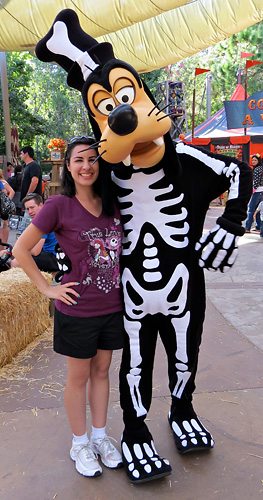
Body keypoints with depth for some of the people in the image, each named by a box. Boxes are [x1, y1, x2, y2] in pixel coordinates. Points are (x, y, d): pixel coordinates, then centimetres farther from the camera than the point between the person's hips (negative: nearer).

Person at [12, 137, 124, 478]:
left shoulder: (113, 204, 1)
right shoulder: (59, 206, -13)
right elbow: (21, 249, -8)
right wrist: (47, 288, -9)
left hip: (112, 306, 5)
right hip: (78, 309, -4)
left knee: (101, 371, 19)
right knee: (79, 377, 13)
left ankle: (100, 437, 39)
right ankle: (80, 444, 35)